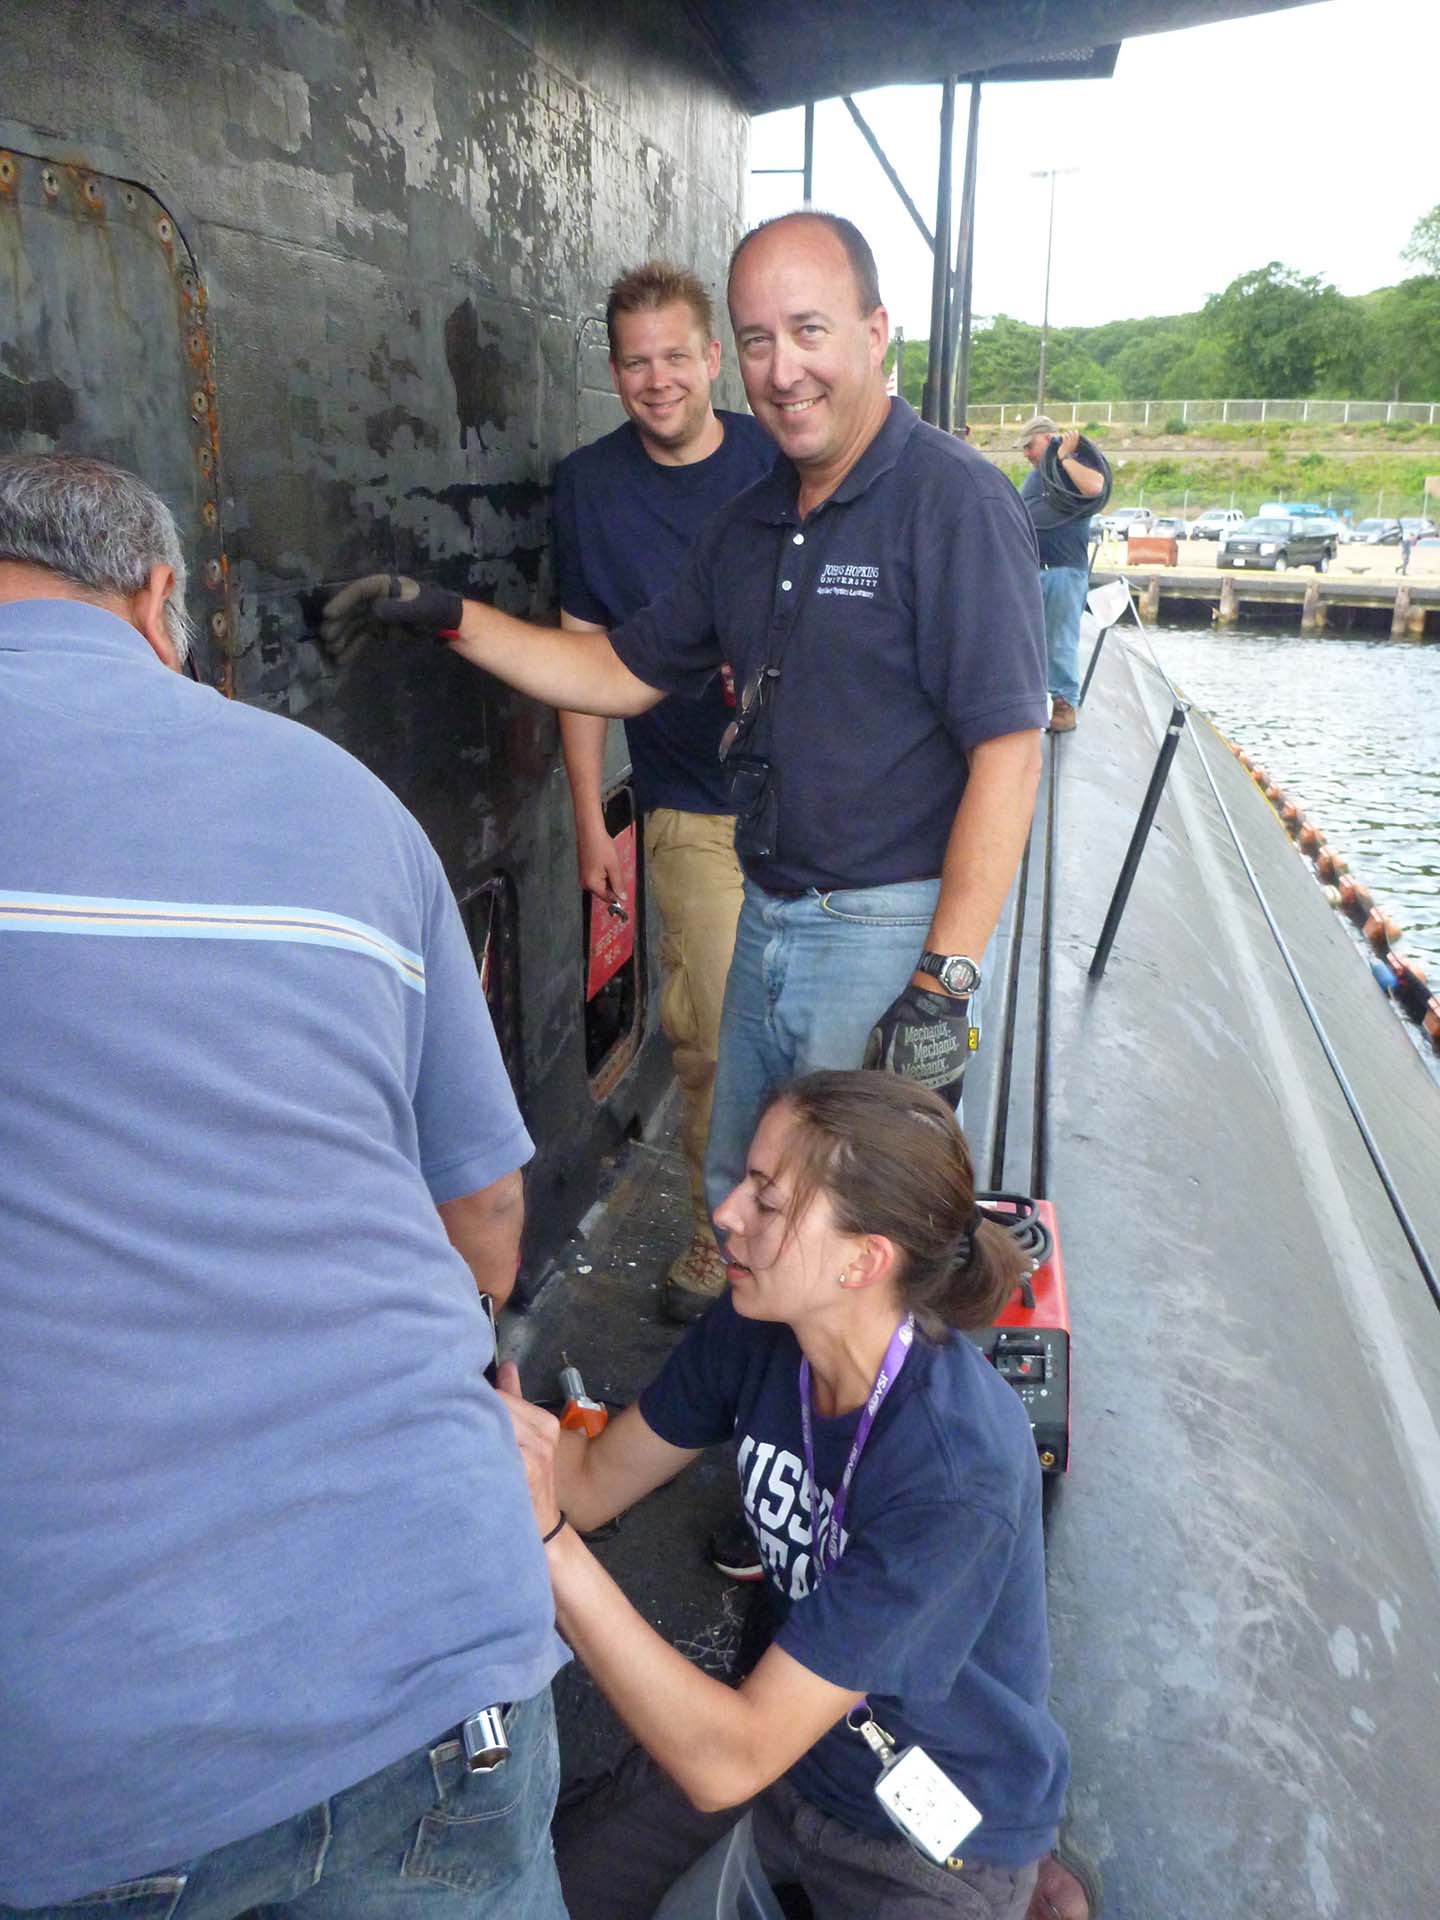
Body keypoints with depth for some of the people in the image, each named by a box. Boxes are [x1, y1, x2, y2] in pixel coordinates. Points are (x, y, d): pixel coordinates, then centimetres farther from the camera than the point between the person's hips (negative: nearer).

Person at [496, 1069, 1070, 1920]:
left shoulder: (957, 1467, -35)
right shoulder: (753, 1333, -15)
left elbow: (726, 1764, -34)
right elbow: (593, 1484, -6)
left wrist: (545, 1536, -40)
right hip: (787, 1734, 5)